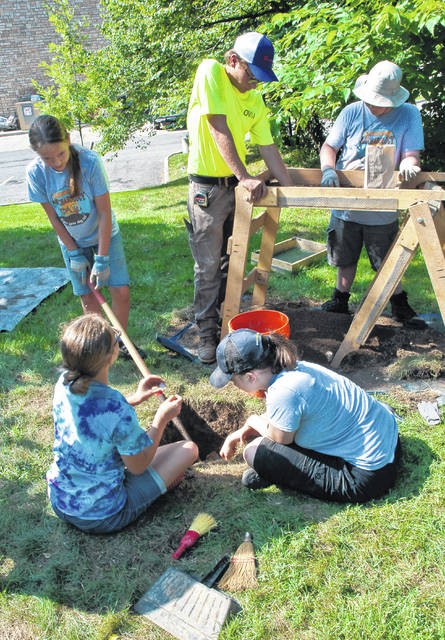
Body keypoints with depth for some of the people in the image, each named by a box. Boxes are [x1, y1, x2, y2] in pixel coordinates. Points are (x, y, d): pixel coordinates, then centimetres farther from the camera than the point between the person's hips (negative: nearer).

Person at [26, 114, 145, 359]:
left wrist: (102, 259, -22)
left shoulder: (90, 161, -27)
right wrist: (75, 254, -10)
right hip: (72, 242, 2)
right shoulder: (35, 173, -19)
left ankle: (120, 342, 16)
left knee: (121, 291, -6)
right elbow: (53, 217, -8)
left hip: (104, 235, -1)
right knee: (88, 296, 4)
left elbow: (105, 213, -22)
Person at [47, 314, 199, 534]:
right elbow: (138, 467, -15)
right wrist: (161, 419, -7)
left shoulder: (64, 383, -13)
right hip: (101, 517, -6)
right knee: (188, 448, 1)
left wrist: (133, 399, 5)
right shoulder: (119, 412, -33)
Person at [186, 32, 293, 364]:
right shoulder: (210, 72, -10)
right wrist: (245, 176, -24)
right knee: (208, 266, 0)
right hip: (207, 186, -6)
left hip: (239, 185, 6)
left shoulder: (255, 100, 6)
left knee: (233, 260, 13)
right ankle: (207, 331, 13)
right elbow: (220, 130, -19)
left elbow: (269, 149, 6)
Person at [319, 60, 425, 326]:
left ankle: (400, 306, 31)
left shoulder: (409, 114, -6)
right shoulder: (352, 112, -3)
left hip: (383, 210, -1)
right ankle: (341, 300, 36)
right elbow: (329, 147, 0)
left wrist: (408, 164, -33)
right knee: (346, 259, 16)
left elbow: (412, 155, -9)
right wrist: (328, 169, -21)